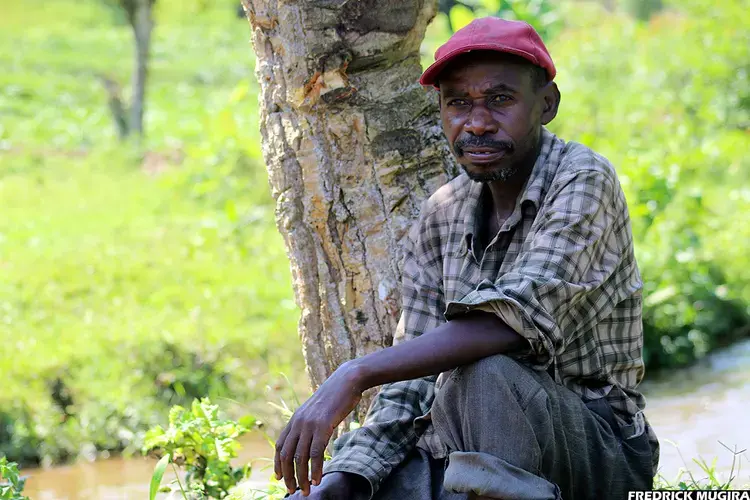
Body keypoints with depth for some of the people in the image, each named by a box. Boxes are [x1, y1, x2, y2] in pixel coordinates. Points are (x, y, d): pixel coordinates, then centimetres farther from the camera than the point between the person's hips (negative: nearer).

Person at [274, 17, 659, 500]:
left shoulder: (584, 182, -12)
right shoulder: (439, 219, 8)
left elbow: (519, 319, -28)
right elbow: (415, 377, 7)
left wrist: (356, 374, -33)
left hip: (599, 454, -5)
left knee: (481, 374, -35)